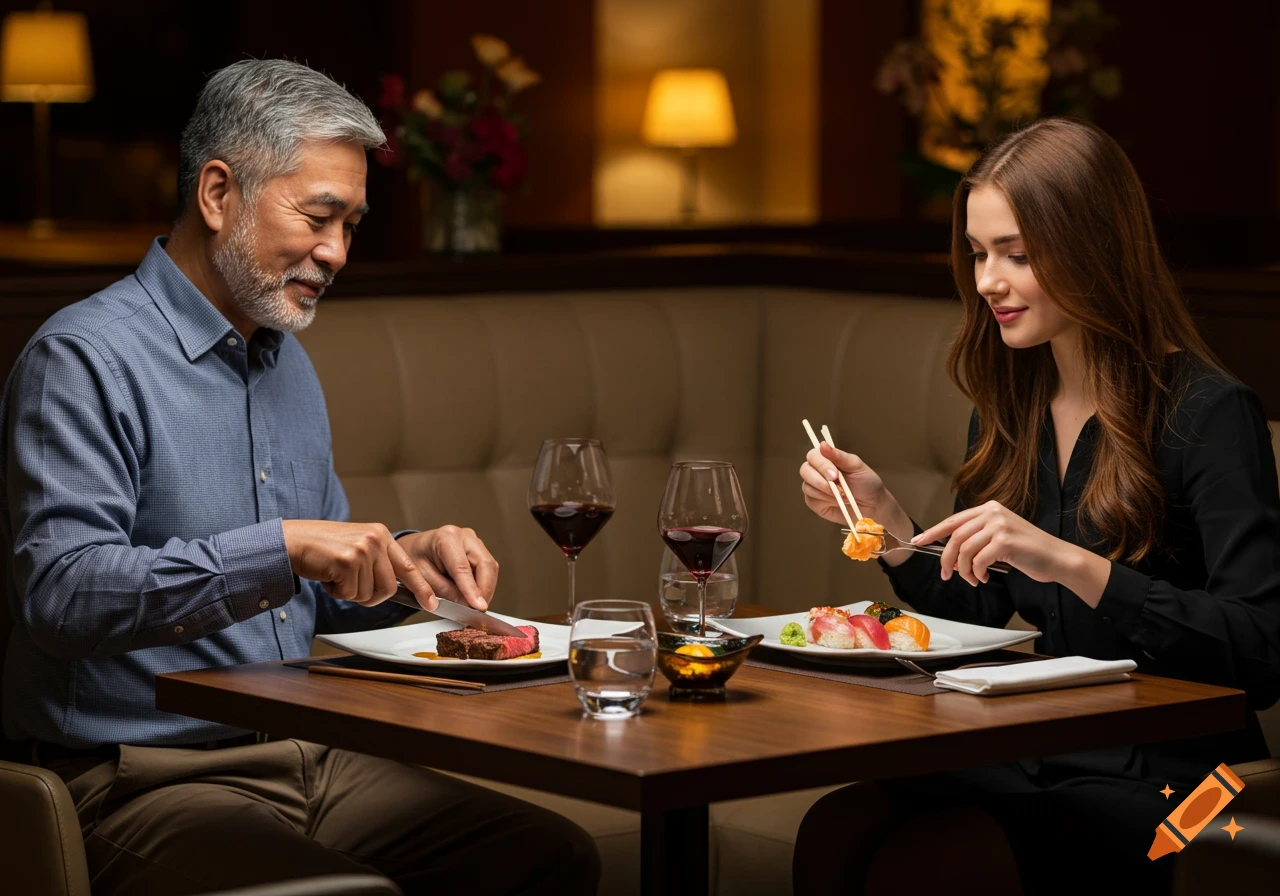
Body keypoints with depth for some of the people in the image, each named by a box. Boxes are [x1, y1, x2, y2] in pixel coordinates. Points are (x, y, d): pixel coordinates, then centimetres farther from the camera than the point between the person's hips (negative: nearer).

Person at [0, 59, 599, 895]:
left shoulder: (287, 360, 18)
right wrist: (280, 547, -29)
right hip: (147, 783, -8)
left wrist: (405, 560, 4)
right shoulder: (83, 360, -10)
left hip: (308, 761, 8)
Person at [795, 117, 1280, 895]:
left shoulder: (1208, 413, -10)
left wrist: (1070, 563, -27)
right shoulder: (1012, 406, 12)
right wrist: (885, 517, 1)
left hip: (1169, 774, -6)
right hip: (1040, 758, 6)